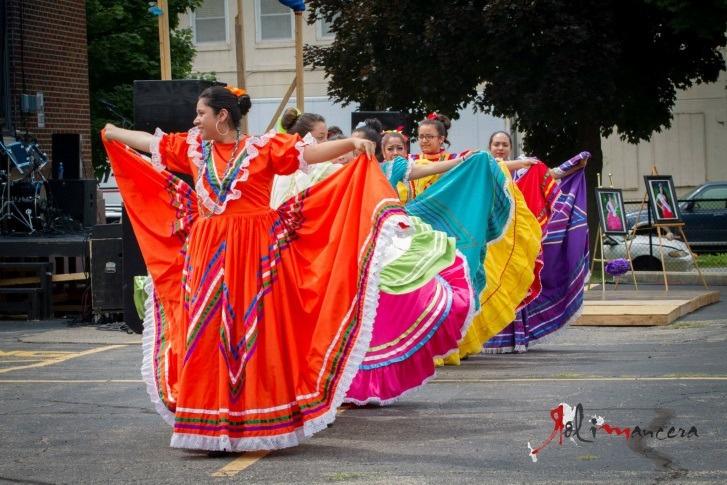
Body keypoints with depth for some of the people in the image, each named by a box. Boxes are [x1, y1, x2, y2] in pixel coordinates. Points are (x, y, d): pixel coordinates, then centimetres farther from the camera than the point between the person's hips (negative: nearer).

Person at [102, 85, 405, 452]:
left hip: (254, 255, -5)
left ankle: (261, 423, 5)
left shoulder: (263, 147, -3)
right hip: (208, 255, 5)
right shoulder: (193, 147, 11)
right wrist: (114, 134, 38)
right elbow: (150, 142, 25)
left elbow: (310, 152, -10)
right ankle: (211, 425, 11)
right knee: (206, 335, 4)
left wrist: (351, 143, -23)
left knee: (255, 332, -3)